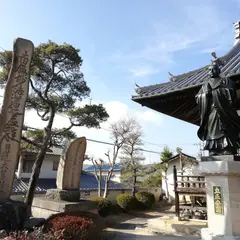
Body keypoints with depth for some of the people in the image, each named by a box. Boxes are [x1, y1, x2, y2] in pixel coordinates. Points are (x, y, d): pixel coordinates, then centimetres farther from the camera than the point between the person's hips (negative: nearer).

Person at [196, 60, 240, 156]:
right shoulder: (205, 85, 23)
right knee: (212, 133, -6)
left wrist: (216, 92, -7)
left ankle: (229, 154, -14)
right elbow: (197, 98, 13)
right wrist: (205, 94, -5)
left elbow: (231, 93, -2)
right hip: (210, 113, 3)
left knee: (227, 134, -12)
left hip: (224, 111, -2)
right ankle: (213, 156, -8)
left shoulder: (226, 81, 14)